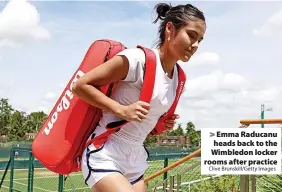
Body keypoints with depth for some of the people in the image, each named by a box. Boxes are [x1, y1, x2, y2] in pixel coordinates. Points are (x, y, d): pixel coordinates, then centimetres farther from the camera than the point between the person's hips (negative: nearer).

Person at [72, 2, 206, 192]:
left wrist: (163, 124, 1)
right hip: (105, 157, -8)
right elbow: (80, 85, -16)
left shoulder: (177, 76, 6)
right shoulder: (137, 58, -18)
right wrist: (122, 110, -25)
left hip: (136, 161, 8)